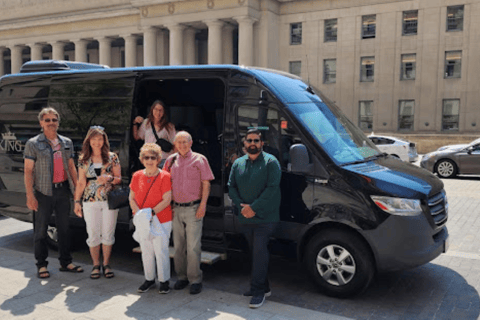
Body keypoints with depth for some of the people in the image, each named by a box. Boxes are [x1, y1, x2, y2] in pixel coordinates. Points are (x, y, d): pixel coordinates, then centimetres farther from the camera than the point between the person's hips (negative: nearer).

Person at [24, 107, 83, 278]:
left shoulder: (67, 142, 10)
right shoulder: (33, 144, -3)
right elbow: (28, 171, -6)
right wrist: (30, 196, -13)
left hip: (63, 190, 4)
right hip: (43, 192, -4)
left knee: (64, 227, 11)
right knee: (41, 229, 3)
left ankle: (65, 262, 22)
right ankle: (41, 265, 16)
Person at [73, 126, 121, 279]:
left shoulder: (112, 157, 2)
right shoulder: (83, 160, 6)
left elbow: (119, 179, 3)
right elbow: (81, 183, 8)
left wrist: (109, 178, -18)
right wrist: (77, 201, 5)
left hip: (109, 200, -1)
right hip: (90, 202, 1)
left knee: (108, 233, 5)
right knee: (93, 234, 4)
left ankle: (106, 264, 20)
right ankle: (96, 265, 20)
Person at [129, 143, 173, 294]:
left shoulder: (164, 176, -8)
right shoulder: (137, 176, 6)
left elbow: (167, 200, -13)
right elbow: (132, 198, 8)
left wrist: (151, 212, -19)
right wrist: (138, 213, -9)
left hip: (161, 221, -4)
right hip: (142, 222, 4)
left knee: (161, 251, 1)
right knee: (146, 251, 12)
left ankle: (164, 280, 16)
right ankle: (149, 279, 28)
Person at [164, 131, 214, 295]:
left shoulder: (199, 159, -1)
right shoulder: (171, 160, 9)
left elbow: (206, 184, -3)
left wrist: (203, 205, -11)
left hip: (193, 208, -4)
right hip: (176, 208, 4)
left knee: (193, 246, -3)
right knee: (178, 245, 10)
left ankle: (195, 279, 7)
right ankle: (181, 276, 23)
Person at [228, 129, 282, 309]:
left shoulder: (270, 162, -5)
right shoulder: (238, 164, 12)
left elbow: (272, 188, -14)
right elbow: (231, 187, 9)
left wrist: (254, 208, -18)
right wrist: (241, 206, -7)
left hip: (265, 218, -5)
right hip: (245, 218, 5)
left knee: (259, 252, -10)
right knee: (256, 252, 12)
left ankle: (258, 291, -2)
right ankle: (263, 287, 23)